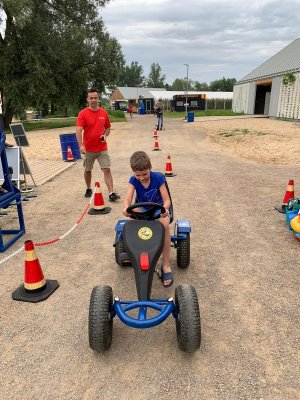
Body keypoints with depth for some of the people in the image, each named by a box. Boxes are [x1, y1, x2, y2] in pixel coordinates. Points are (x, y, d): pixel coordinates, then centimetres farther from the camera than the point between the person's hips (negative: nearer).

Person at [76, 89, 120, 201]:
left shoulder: (104, 113, 2)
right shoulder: (83, 114, -8)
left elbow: (107, 127, 15)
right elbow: (78, 131, -17)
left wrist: (105, 135, -7)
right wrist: (81, 146, -31)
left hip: (102, 148, 1)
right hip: (88, 149, -1)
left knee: (107, 170, -7)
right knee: (87, 170, 15)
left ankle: (111, 193, -8)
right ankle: (88, 189, 35)